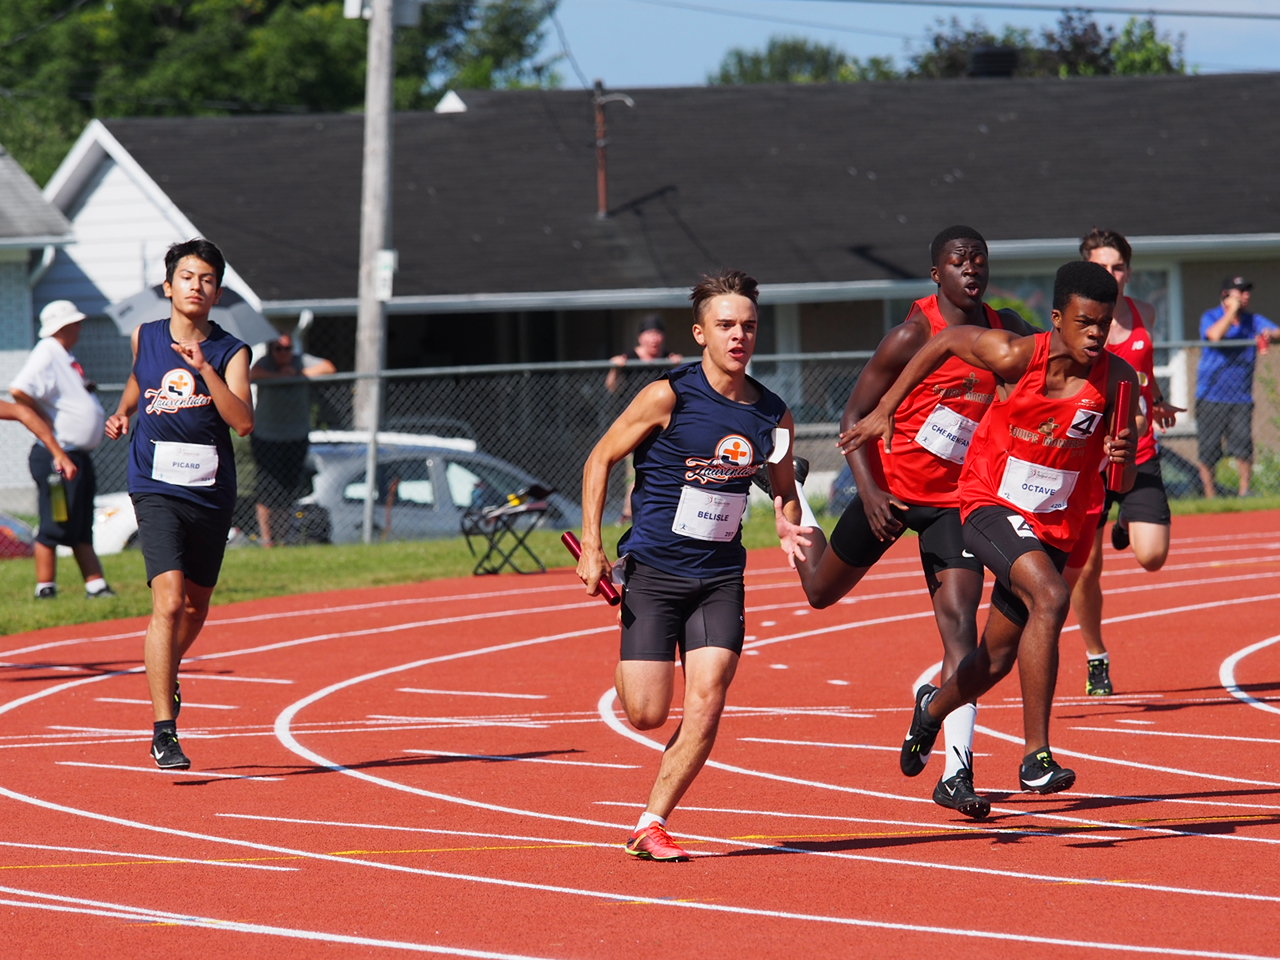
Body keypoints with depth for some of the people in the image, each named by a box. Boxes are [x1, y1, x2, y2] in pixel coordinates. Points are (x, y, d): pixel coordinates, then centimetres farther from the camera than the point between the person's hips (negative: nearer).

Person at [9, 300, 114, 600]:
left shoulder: (66, 357, 16)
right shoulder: (46, 355, -15)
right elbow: (18, 391, -29)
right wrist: (46, 423, -20)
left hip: (78, 457, 10)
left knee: (82, 528, 12)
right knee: (55, 525, -6)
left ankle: (96, 586, 15)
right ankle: (45, 588, -1)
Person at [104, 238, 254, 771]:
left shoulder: (231, 352, -3)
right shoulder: (145, 337, 5)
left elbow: (243, 421, -17)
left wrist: (204, 369, -24)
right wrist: (122, 413, 13)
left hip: (211, 494, 2)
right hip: (157, 489, -2)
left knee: (196, 606, 17)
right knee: (168, 600, -19)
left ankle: (167, 669, 51)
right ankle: (164, 732, -20)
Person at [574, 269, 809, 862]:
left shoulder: (773, 416, 3)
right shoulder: (669, 397, -11)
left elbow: (784, 490, 20)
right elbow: (600, 460, -3)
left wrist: (787, 528, -3)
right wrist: (591, 546, -10)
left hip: (720, 577, 3)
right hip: (653, 570, -3)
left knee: (706, 706, -13)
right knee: (646, 714, -6)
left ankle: (650, 827, -2)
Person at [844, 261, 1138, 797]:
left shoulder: (1117, 379, -10)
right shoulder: (1016, 357, -18)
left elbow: (1124, 486, -6)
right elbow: (944, 341, 1)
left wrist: (1122, 459, -30)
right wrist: (884, 411, 3)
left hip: (1054, 527, 5)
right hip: (990, 506, -5)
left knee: (997, 659, 17)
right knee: (1050, 596, -32)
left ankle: (933, 708, 52)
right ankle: (1035, 756, -32)